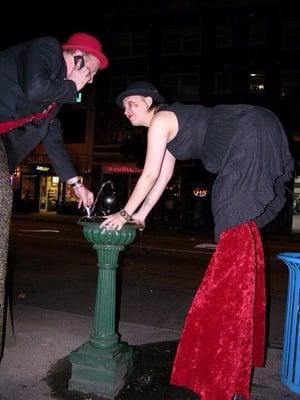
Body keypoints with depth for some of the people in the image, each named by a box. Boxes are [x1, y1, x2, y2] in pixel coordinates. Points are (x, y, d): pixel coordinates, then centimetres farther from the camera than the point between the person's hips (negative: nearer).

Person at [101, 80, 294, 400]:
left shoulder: (159, 121, -7)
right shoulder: (168, 124, 22)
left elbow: (150, 174, -10)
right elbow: (163, 176, 21)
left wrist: (125, 213, -3)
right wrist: (140, 215, 21)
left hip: (252, 136, -10)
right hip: (247, 146, 10)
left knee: (235, 219, -14)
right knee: (239, 219, 11)